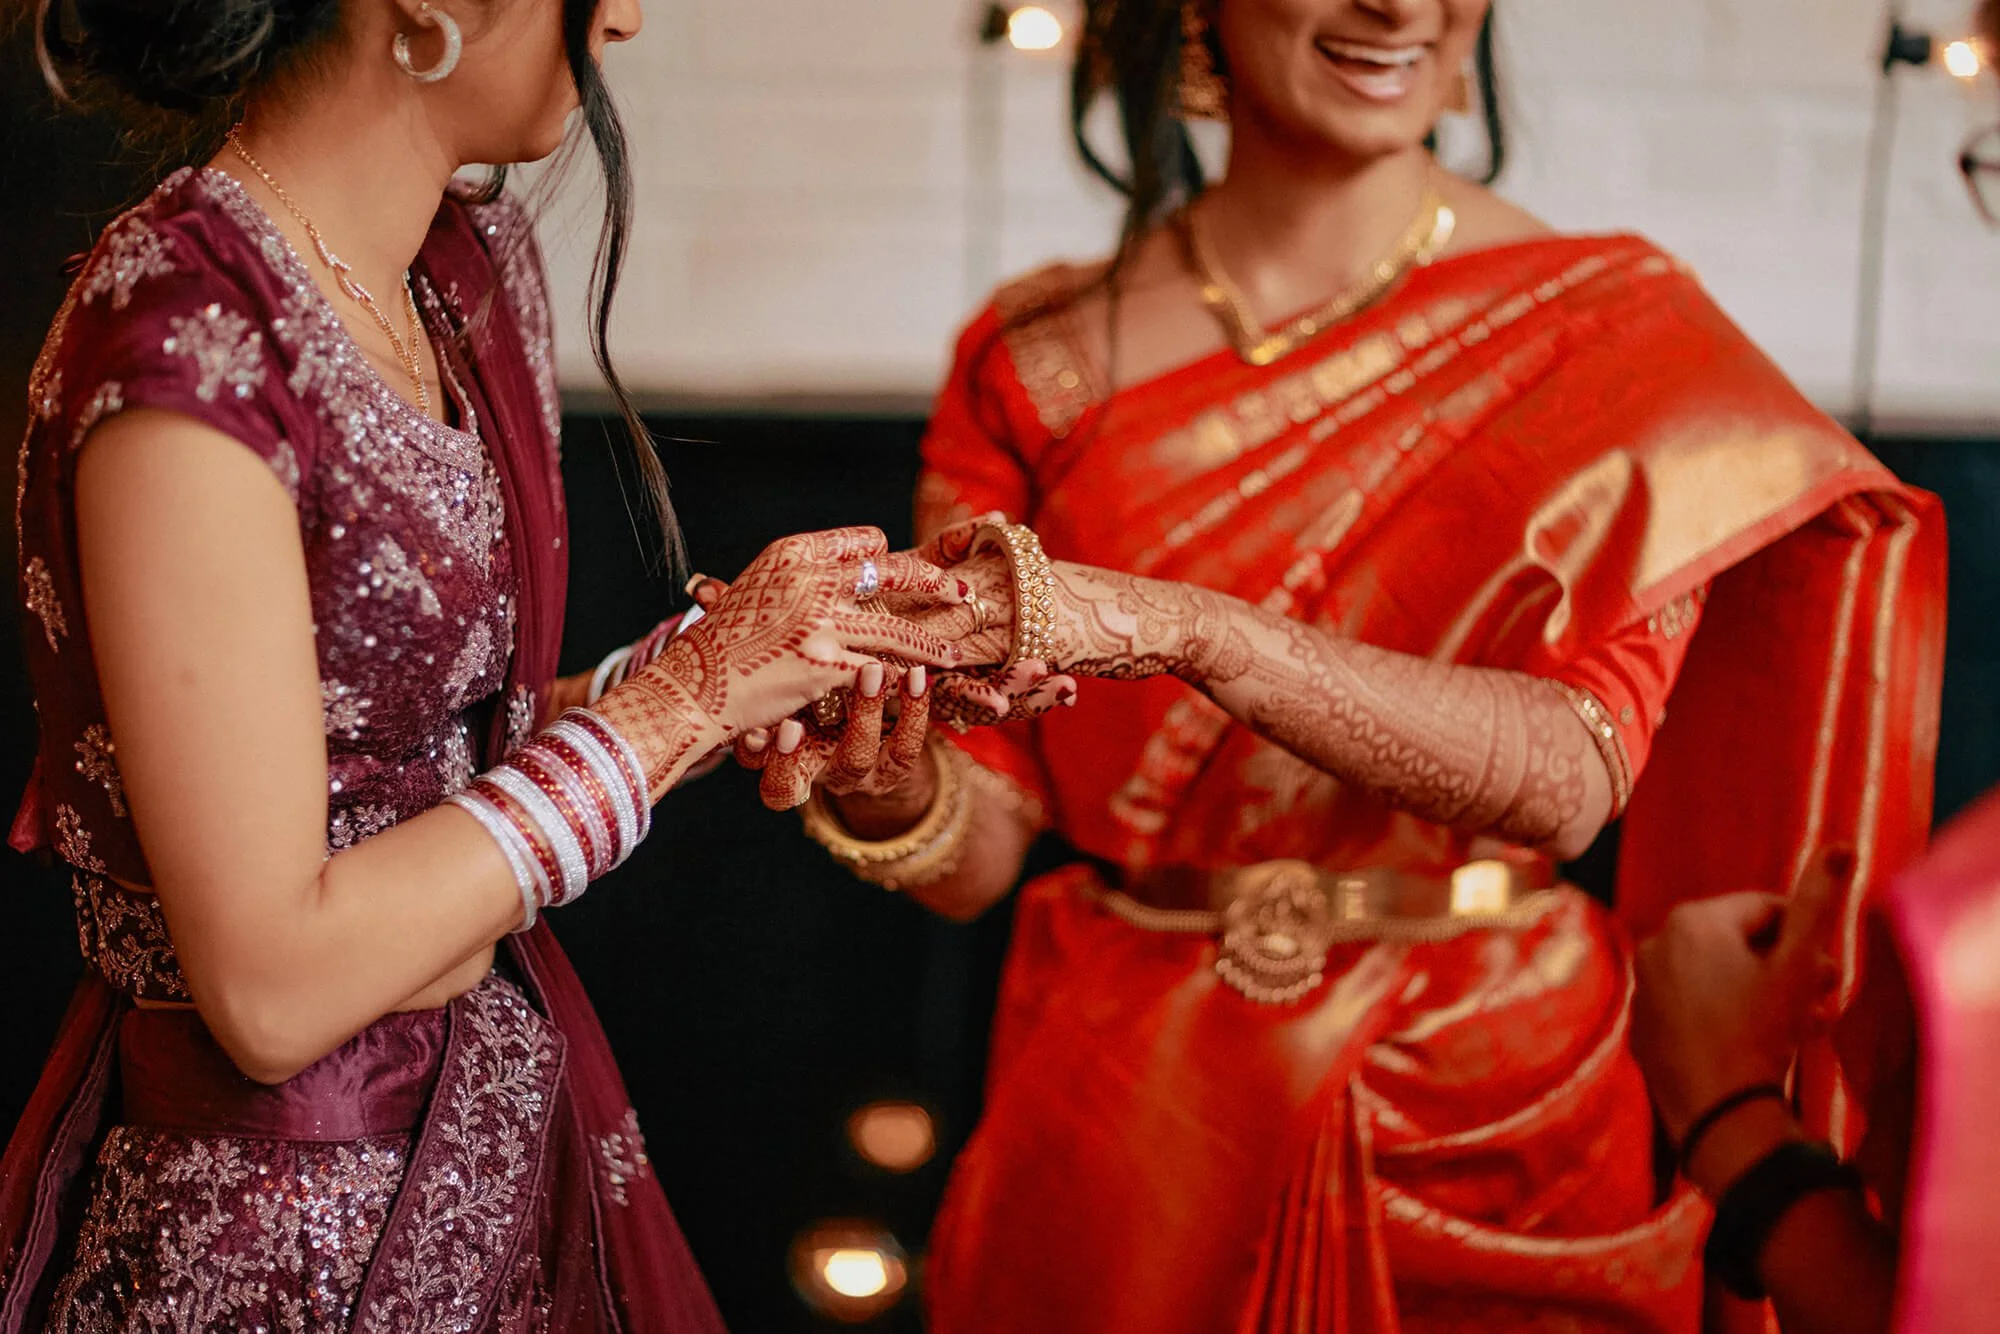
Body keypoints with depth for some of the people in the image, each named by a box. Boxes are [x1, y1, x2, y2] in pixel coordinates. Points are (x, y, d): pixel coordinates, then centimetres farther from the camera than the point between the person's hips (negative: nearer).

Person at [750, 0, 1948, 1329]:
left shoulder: (1617, 321, -7)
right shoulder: (1041, 356, -2)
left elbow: (1572, 776, -22)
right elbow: (976, 849, -5)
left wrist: (1177, 628, -34)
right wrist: (881, 779, -28)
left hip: (1488, 1123, -1)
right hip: (1120, 1119, 1)